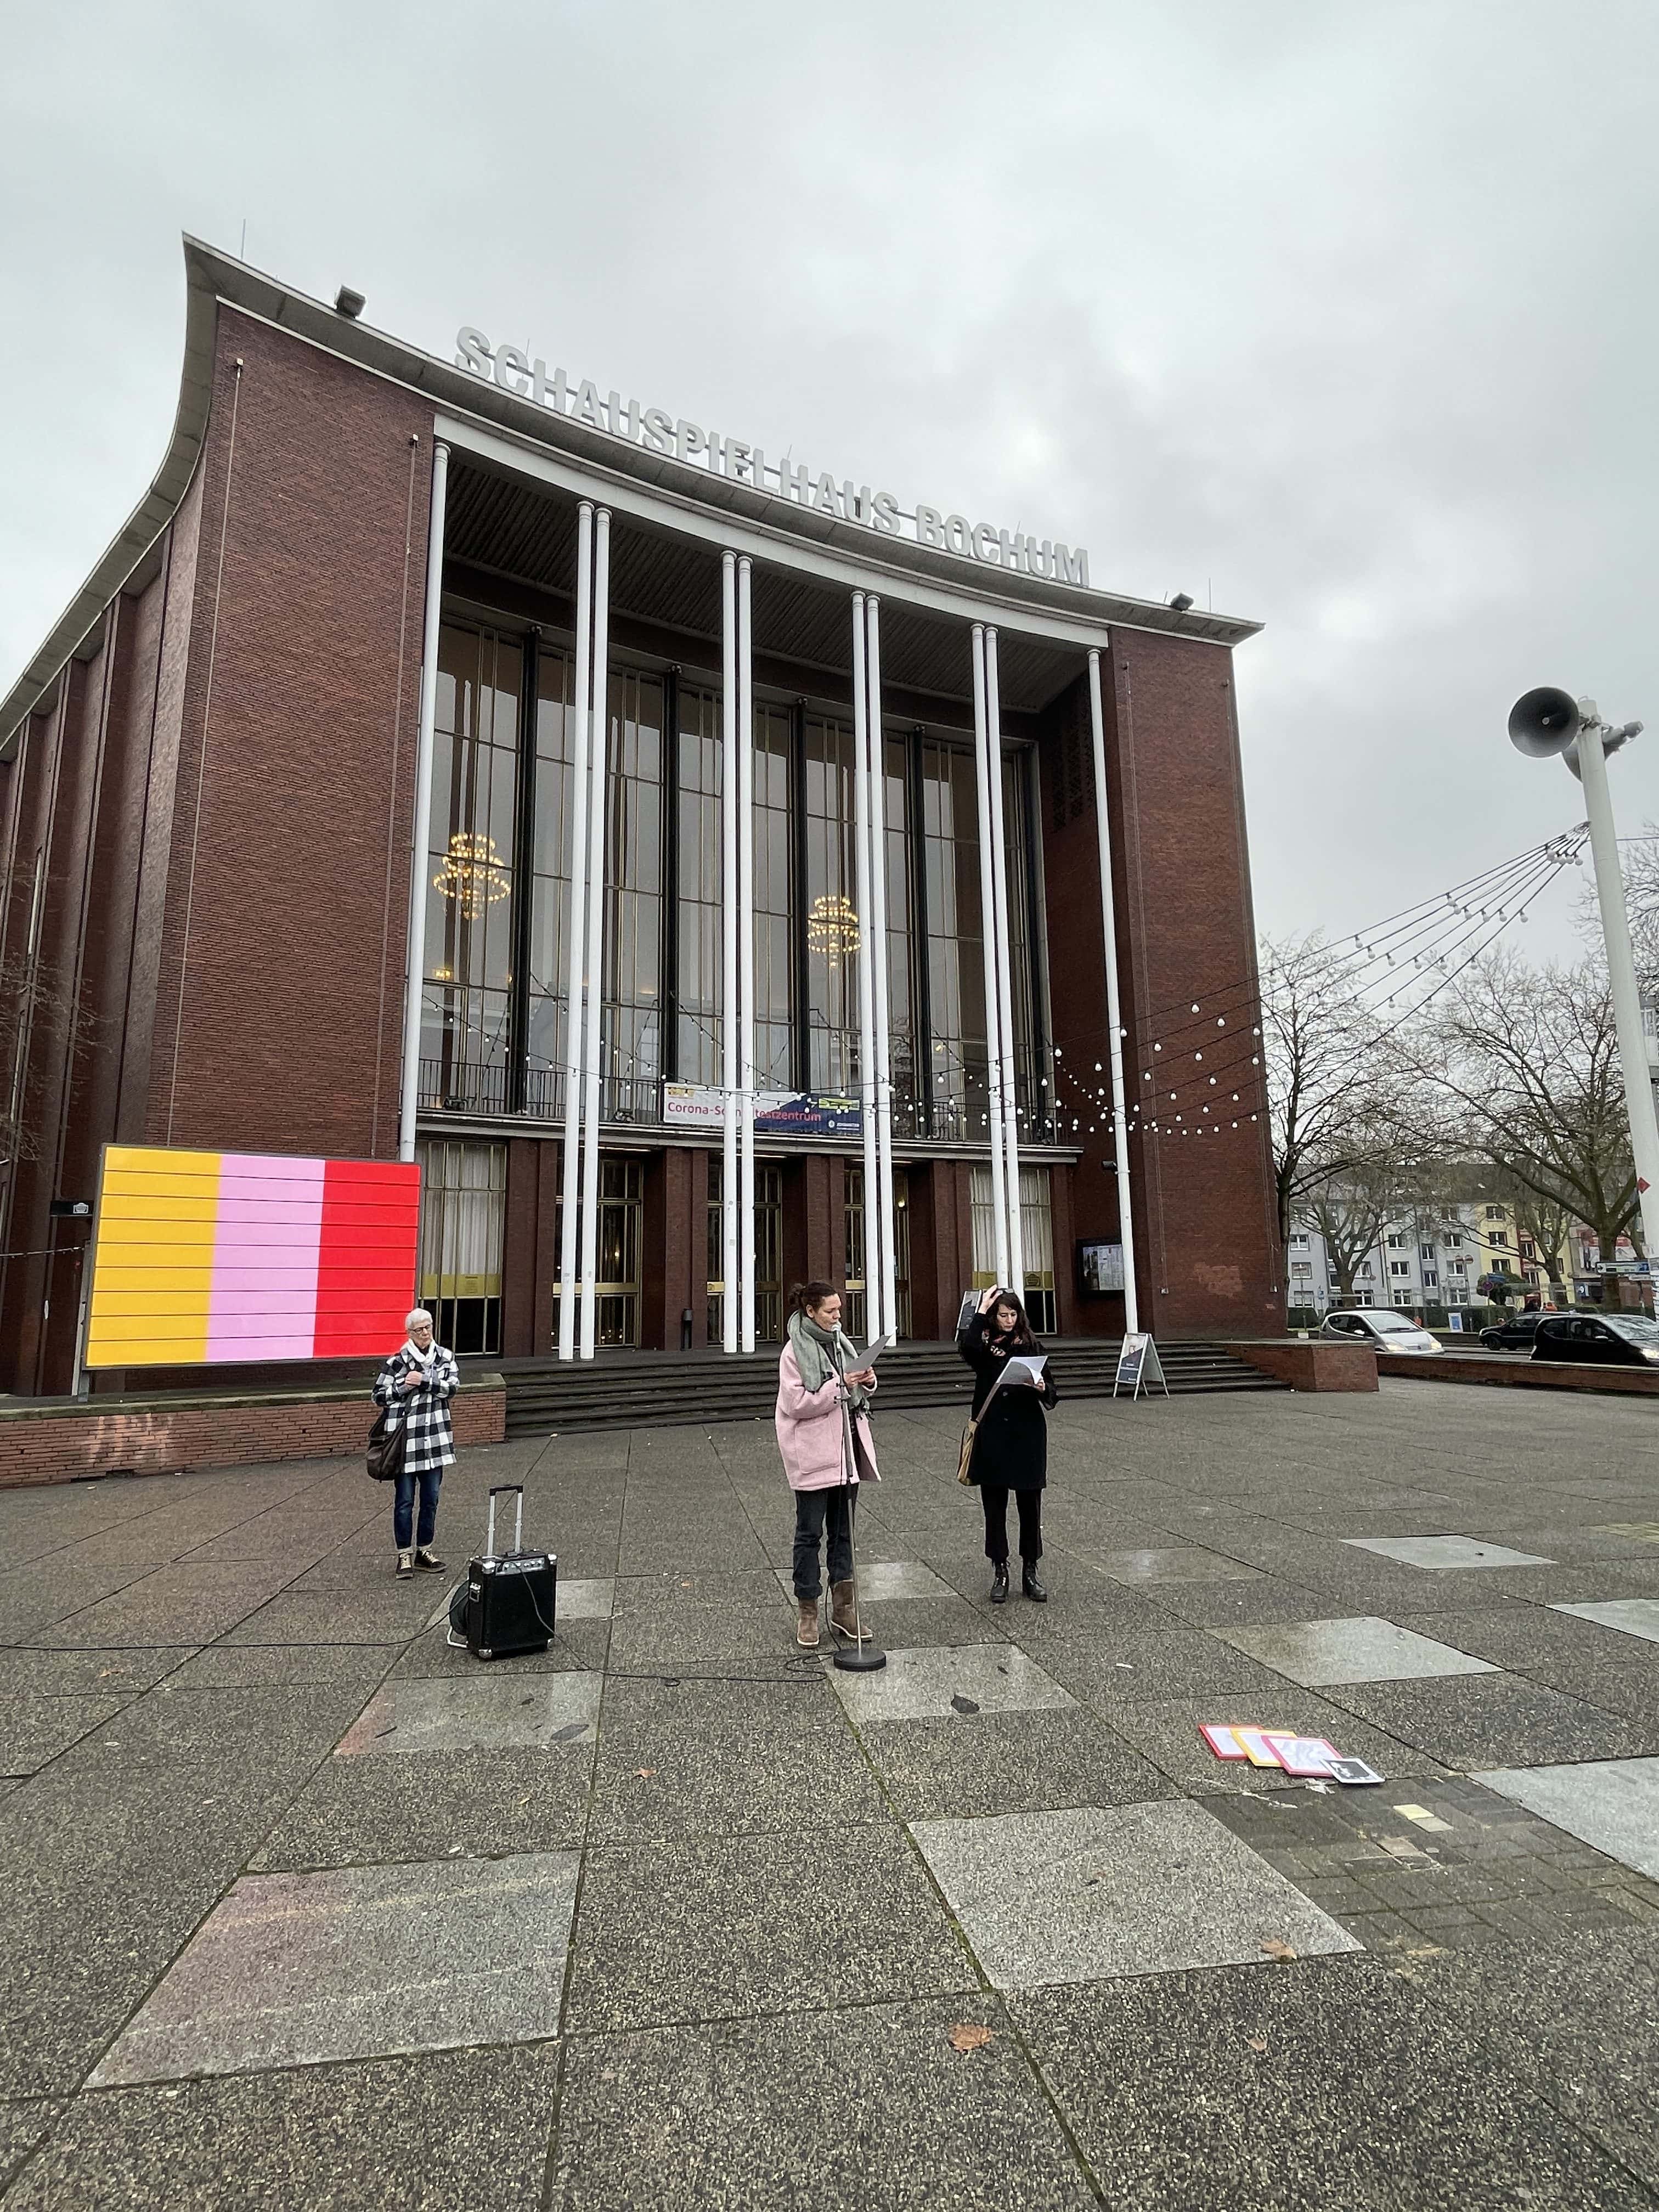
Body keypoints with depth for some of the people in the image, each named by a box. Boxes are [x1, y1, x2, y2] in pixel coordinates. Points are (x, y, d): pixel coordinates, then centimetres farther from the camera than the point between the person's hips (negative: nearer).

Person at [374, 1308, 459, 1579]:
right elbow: (379, 1396, -2)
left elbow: (453, 1387, -8)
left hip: (435, 1439, 3)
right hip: (406, 1439, -3)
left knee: (431, 1499, 11)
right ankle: (404, 1554, 15)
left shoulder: (445, 1357, 5)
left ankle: (424, 1551, 24)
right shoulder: (397, 1362, -4)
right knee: (404, 1501, 3)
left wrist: (424, 1380, -17)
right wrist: (404, 1386, -15)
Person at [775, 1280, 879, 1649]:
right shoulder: (795, 1350, -10)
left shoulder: (839, 1342, 12)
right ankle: (807, 1612, 14)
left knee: (843, 1531, 12)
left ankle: (843, 1608, 21)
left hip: (846, 1451, 7)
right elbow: (797, 1403, -17)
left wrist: (867, 1381, -2)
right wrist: (840, 1385, -22)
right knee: (809, 1533, 4)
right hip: (814, 1456, -7)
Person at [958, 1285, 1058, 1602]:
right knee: (994, 1506, 6)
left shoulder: (1028, 1344, 5)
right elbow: (966, 1347, -24)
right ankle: (1000, 1573, 19)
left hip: (1027, 1433, 1)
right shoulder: (983, 1342, 1)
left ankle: (1030, 1573, 20)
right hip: (991, 1433, -1)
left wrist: (1042, 1388, -19)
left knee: (1030, 1505, 7)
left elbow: (1051, 1392, 3)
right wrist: (981, 1312, -18)